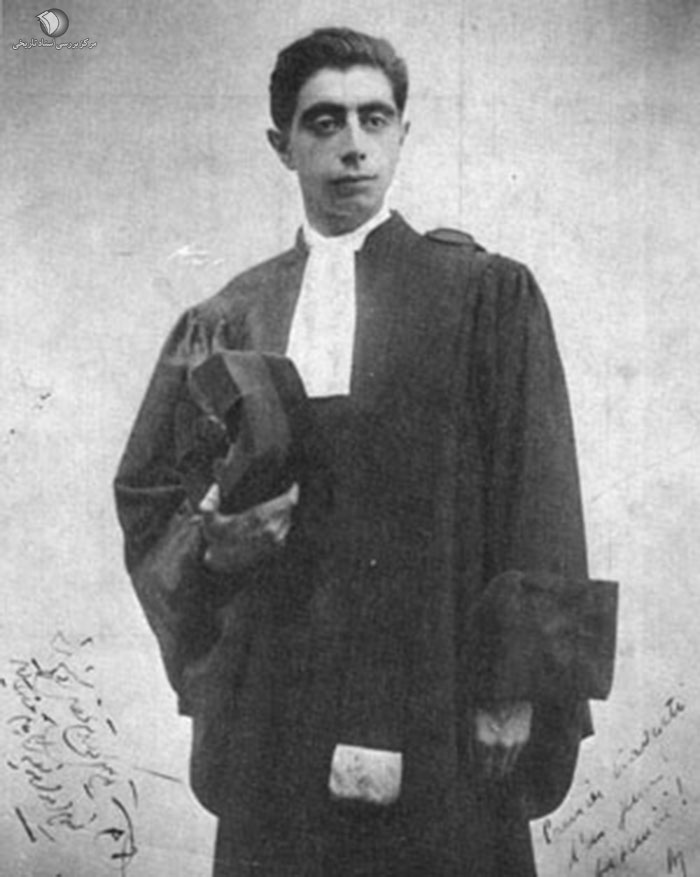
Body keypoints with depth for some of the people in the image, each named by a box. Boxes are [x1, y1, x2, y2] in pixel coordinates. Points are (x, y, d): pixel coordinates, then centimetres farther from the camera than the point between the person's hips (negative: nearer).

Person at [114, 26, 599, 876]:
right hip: (269, 707, 3)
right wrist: (215, 544, -11)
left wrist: (516, 693, -10)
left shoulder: (487, 295, 0)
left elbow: (537, 500, -4)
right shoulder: (220, 325, 7)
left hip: (441, 713, -2)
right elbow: (148, 497, 10)